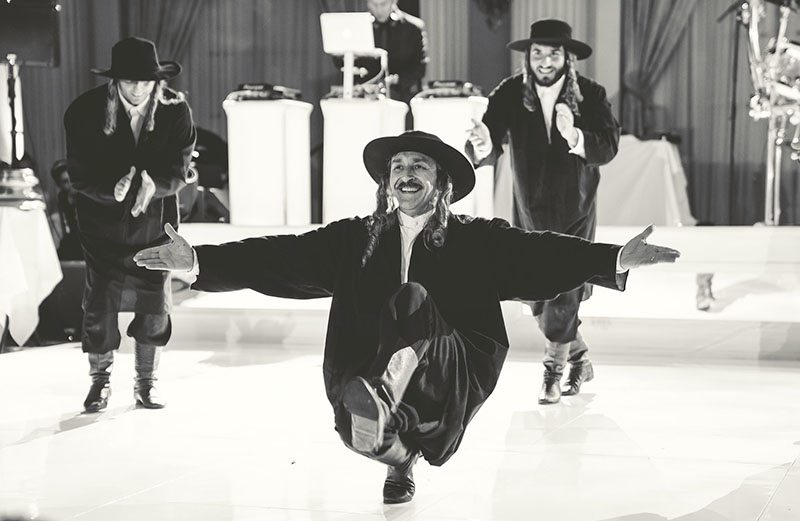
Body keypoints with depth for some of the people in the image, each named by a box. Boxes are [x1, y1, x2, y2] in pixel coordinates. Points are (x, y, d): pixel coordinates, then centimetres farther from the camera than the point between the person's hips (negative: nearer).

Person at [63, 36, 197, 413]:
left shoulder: (176, 111, -12)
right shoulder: (85, 112, -15)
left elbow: (178, 171, -12)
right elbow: (79, 175, -15)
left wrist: (153, 185, -34)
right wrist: (115, 188, -34)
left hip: (155, 223, 1)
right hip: (103, 222, -1)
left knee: (154, 303, 3)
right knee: (100, 301, -1)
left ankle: (146, 382, 21)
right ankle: (100, 380, 19)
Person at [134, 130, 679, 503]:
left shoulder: (475, 240, 8)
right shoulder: (355, 239, 13)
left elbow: (540, 254, -6)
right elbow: (280, 257, 5)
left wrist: (616, 259, -22)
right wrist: (198, 261, -6)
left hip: (450, 385, -3)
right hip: (362, 376, 3)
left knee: (412, 297, -25)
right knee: (364, 434, -29)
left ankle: (384, 398, -49)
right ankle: (402, 455, 7)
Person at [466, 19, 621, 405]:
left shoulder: (590, 95, -12)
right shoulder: (509, 94, -11)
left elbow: (608, 148, -22)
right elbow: (490, 151, -20)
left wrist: (574, 135, -41)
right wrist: (482, 145, -44)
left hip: (575, 213, -2)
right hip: (529, 213, 2)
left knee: (563, 295, -9)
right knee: (539, 300, 12)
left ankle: (553, 371, 11)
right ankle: (579, 359, 36)